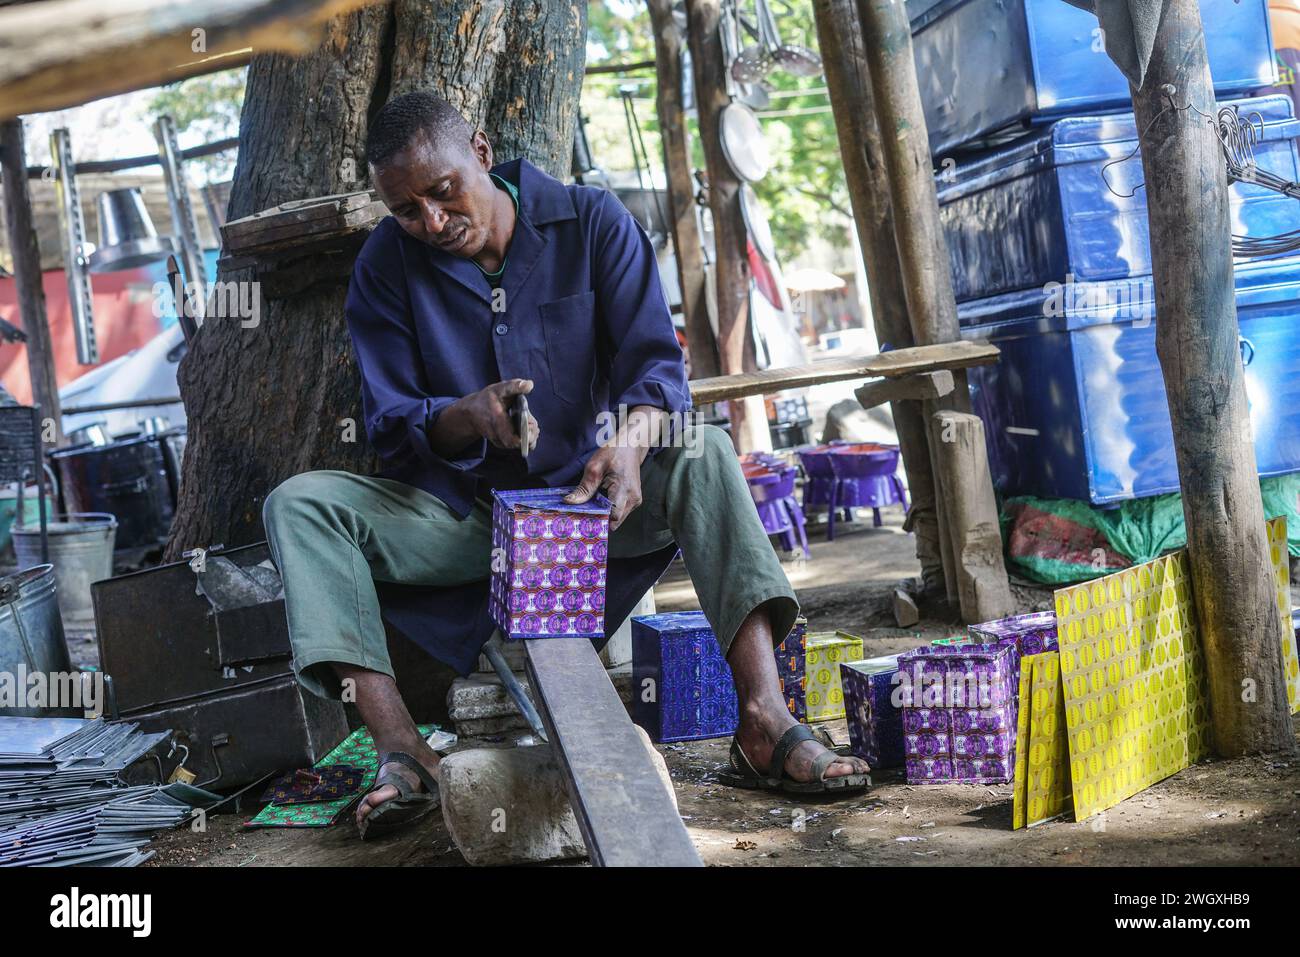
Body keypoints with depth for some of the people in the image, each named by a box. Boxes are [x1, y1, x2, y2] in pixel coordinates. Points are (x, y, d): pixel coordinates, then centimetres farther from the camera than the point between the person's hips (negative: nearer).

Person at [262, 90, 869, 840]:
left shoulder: (593, 223, -5)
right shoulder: (387, 267, -3)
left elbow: (655, 361, -13)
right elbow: (390, 425, -4)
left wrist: (630, 441, -36)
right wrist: (468, 415, -28)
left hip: (583, 497, -1)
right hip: (459, 517, 1)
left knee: (703, 453, -30)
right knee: (298, 505, -23)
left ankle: (765, 723, -39)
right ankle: (402, 755, -37)